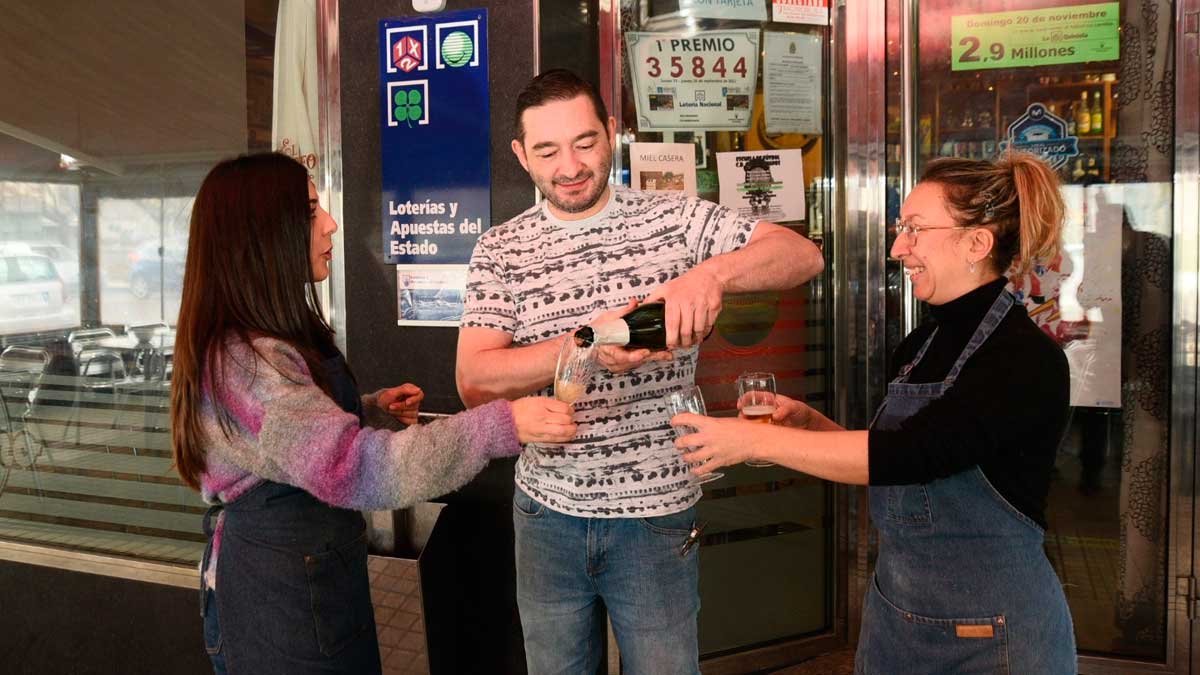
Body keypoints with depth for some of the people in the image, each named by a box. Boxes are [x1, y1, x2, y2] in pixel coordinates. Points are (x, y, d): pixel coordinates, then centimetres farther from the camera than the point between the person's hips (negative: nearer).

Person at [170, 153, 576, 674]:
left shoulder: (264, 341, 8)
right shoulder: (244, 360, -27)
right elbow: (351, 467, -37)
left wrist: (374, 409, 4)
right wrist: (501, 428, -39)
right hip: (282, 605, -10)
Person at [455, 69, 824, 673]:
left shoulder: (675, 221, -4)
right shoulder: (500, 251, -1)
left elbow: (804, 256, -12)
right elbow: (474, 382, -11)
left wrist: (712, 272, -32)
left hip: (657, 515, -1)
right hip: (547, 514, 2)